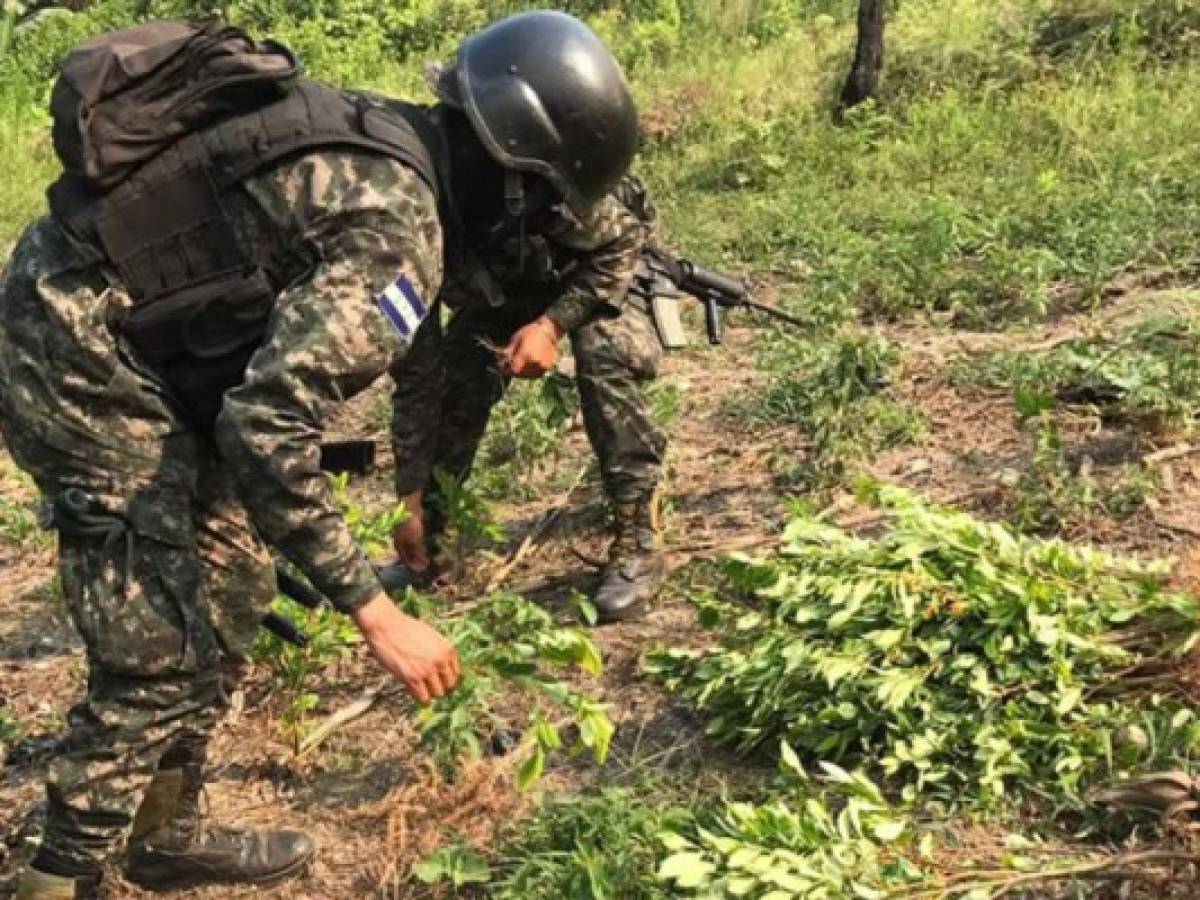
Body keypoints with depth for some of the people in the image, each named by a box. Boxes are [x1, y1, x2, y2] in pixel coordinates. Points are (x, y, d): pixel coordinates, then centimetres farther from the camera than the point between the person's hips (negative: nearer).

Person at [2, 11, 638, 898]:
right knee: (162, 657, -3)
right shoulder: (396, 230, -24)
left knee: (227, 590, 16)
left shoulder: (385, 136, 6)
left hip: (96, 327, 10)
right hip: (82, 359, -10)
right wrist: (376, 612, -23)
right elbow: (268, 425, -29)